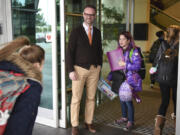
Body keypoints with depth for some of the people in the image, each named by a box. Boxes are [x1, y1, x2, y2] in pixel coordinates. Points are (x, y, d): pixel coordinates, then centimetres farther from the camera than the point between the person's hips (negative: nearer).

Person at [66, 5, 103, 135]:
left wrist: (99, 66, 9)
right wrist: (71, 70, -12)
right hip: (79, 69, -4)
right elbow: (70, 52, -7)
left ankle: (89, 122, 24)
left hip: (94, 69, 4)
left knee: (91, 98, 10)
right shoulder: (76, 32, -4)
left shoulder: (97, 32, 9)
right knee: (76, 98, 1)